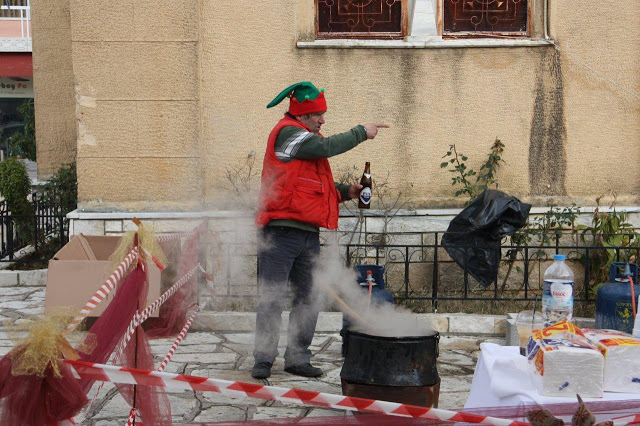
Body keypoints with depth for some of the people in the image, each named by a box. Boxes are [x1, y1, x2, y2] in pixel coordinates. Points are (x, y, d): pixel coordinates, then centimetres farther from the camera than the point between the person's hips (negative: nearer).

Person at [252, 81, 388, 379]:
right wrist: (361, 133, -4)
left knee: (308, 299, 9)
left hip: (309, 233, 9)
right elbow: (326, 147, -15)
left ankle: (297, 358, 18)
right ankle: (263, 359, 4)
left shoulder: (306, 139, 23)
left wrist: (345, 192, 9)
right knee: (273, 299, -4)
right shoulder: (287, 133, -5)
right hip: (282, 231, -9)